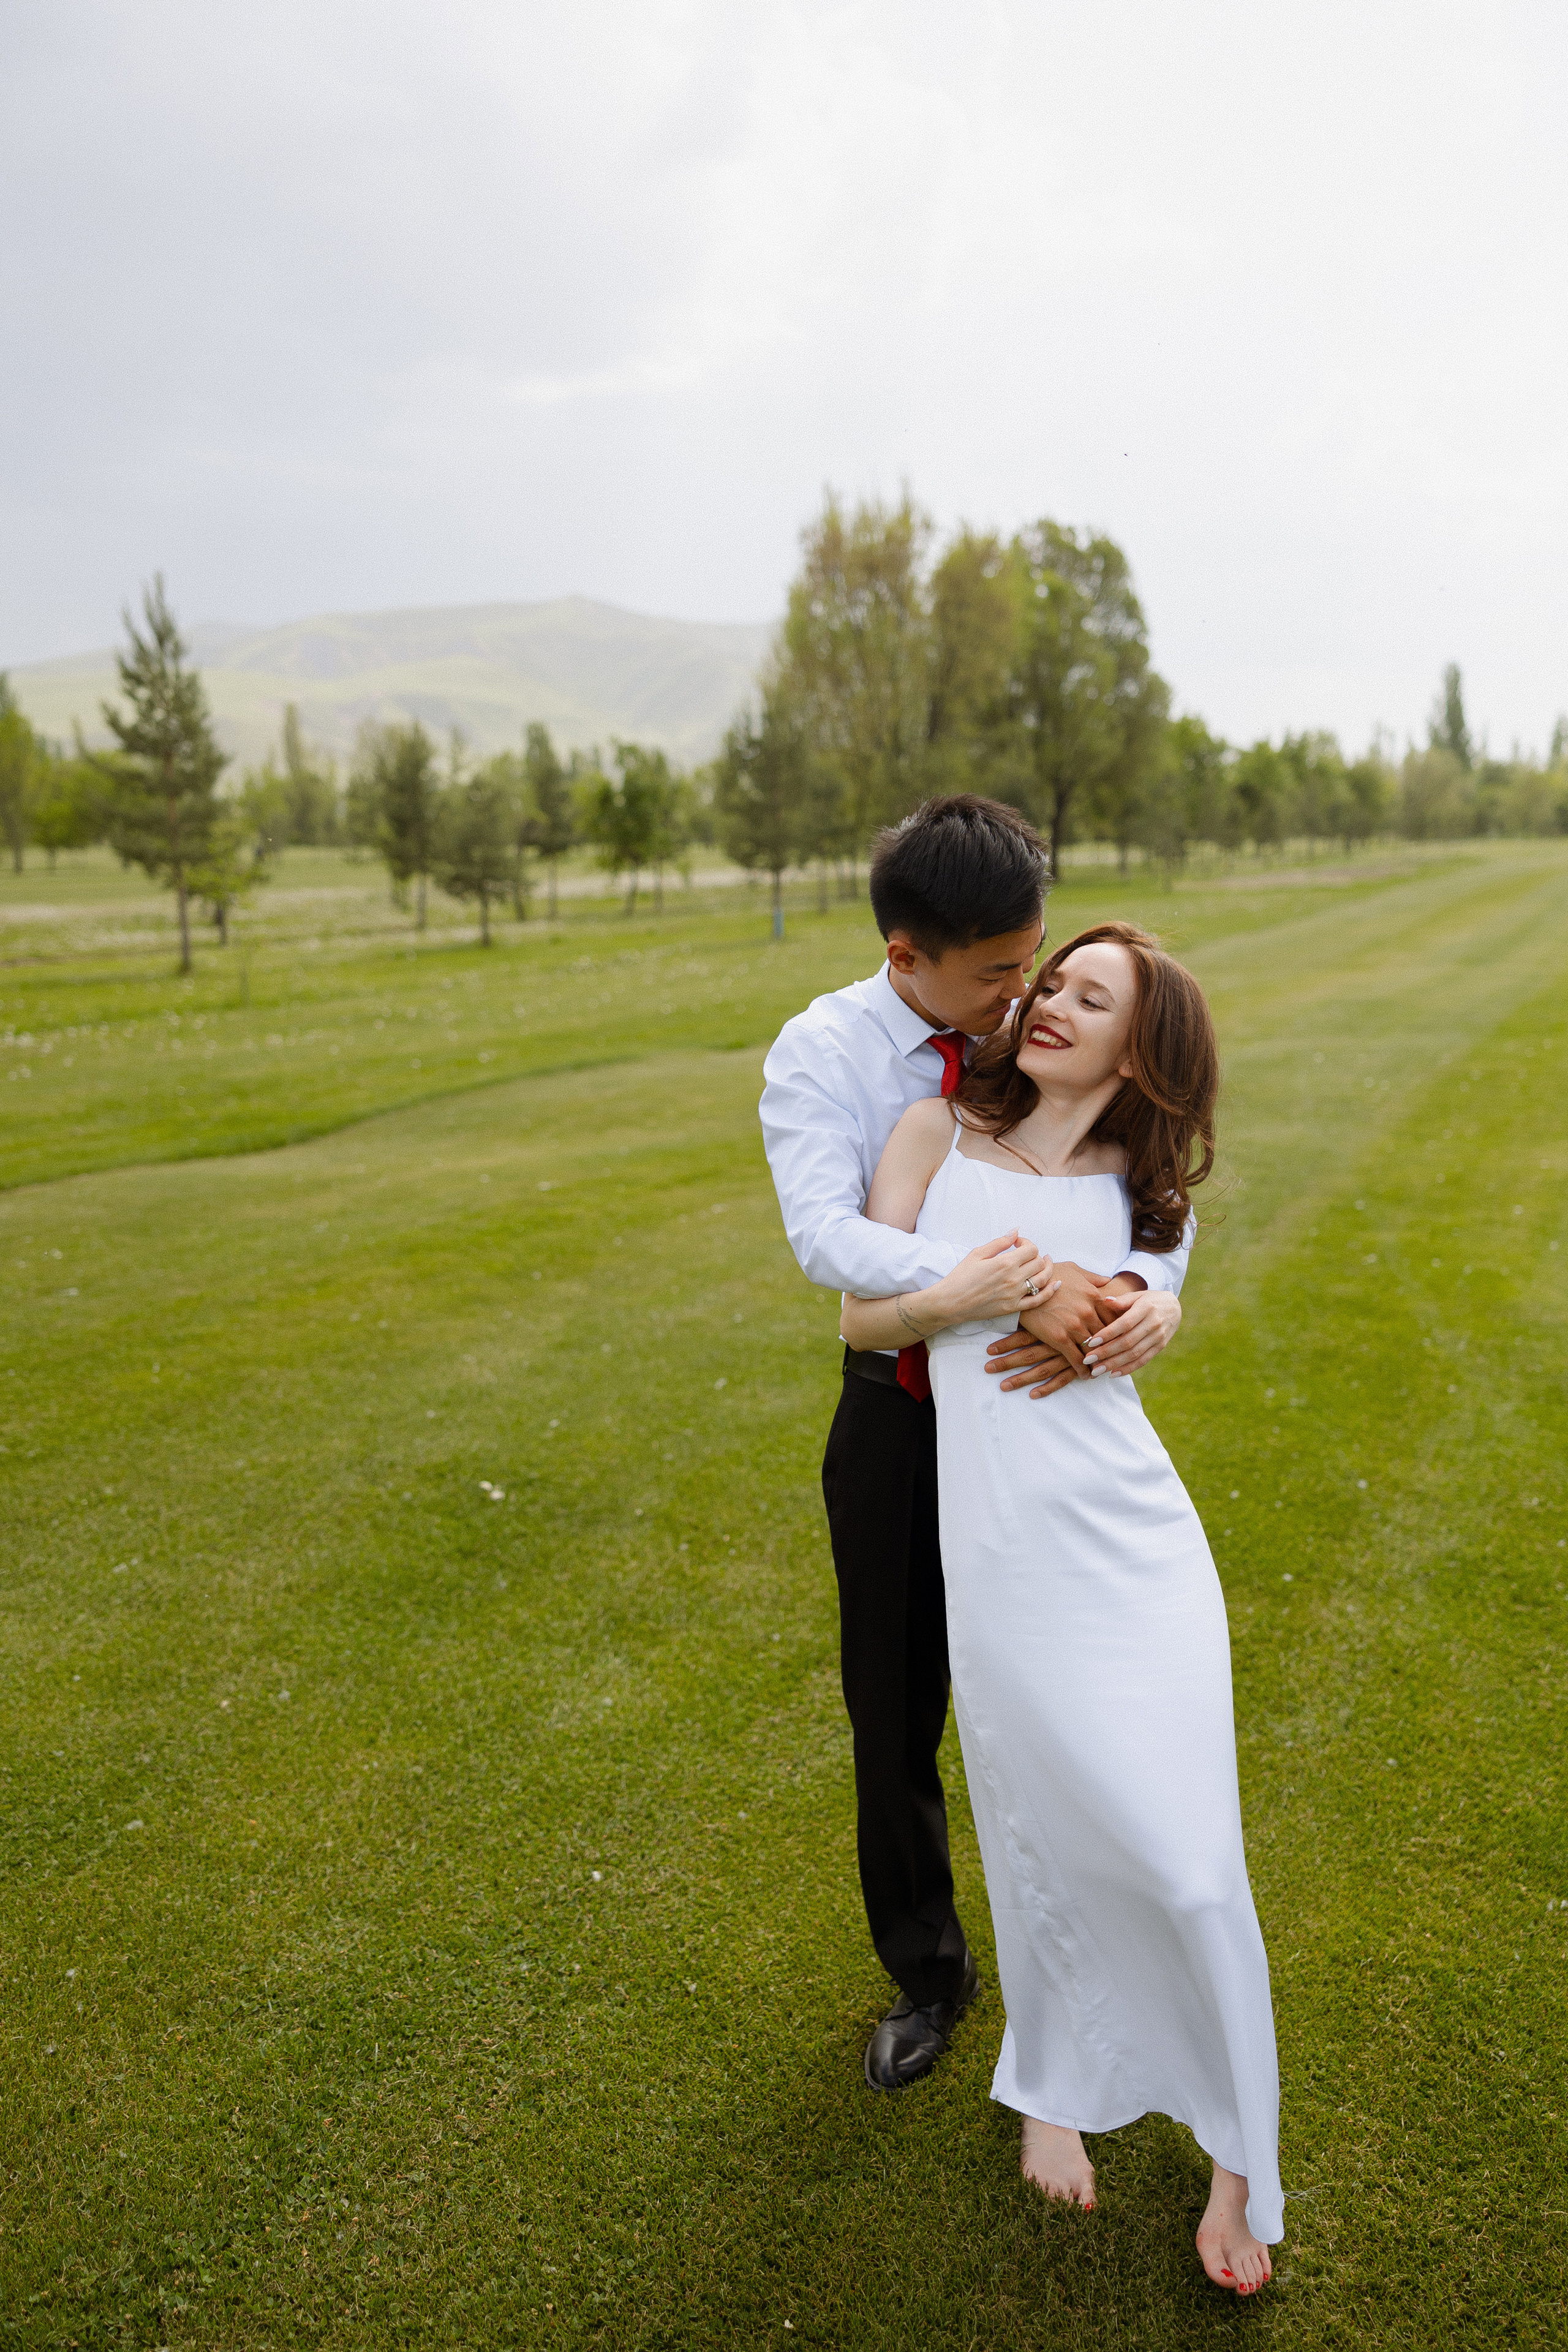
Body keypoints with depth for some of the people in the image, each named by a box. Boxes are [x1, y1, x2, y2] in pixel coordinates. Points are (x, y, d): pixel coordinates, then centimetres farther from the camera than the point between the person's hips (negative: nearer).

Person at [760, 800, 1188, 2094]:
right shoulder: (822, 1052, -16)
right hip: (902, 1414, 0)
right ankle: (927, 1974, 41)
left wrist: (1144, 1293, -36)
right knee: (894, 1710, 15)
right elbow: (827, 1236, -31)